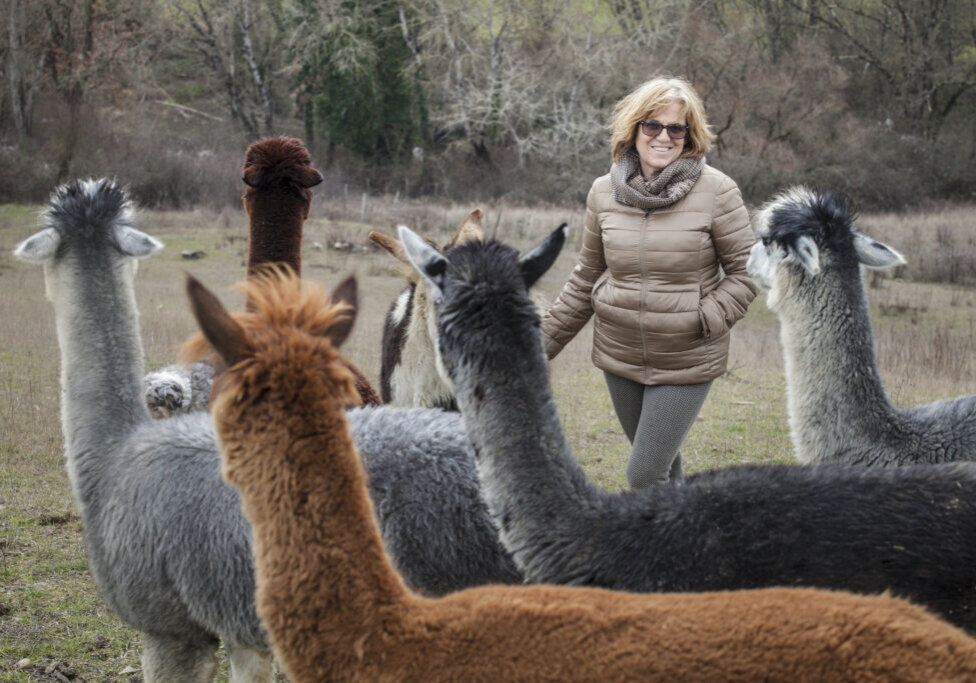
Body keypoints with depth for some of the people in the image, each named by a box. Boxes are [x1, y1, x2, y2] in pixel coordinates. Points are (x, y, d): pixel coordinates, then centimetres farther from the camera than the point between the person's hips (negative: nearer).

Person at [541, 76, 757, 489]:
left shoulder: (716, 192, -11)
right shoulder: (604, 192, 1)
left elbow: (746, 270, -5)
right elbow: (586, 279, 11)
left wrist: (705, 320, -17)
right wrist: (543, 343, 10)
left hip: (686, 361, -4)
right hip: (619, 357, 4)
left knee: (645, 474, -9)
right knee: (660, 463, 18)